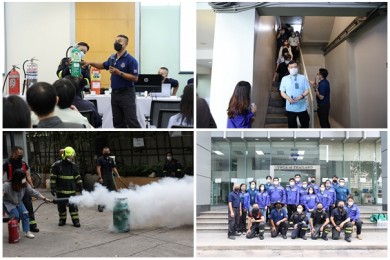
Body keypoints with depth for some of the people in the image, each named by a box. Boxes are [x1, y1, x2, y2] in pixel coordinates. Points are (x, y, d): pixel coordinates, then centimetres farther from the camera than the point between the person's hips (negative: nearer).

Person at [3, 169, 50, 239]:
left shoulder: (25, 185, -14)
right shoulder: (7, 185, -31)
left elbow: (33, 192, -9)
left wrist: (44, 198, -11)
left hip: (18, 203, 5)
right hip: (8, 203, -5)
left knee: (25, 214, -12)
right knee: (16, 216, -22)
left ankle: (27, 231, -4)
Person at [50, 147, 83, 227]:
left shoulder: (74, 165, 4)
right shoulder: (57, 165, -7)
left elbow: (77, 177, 10)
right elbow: (53, 177, -5)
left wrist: (81, 187, 7)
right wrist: (53, 188, -9)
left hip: (71, 190, 1)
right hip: (60, 190, -1)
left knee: (73, 205, 0)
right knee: (61, 206, 11)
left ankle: (75, 220, 9)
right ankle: (62, 219, 27)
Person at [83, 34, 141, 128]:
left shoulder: (131, 60, -12)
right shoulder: (112, 58, 10)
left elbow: (135, 78, -16)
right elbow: (103, 65, 29)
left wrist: (119, 73, -20)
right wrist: (90, 63, 17)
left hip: (127, 93, -7)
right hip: (115, 93, 7)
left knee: (131, 121, -10)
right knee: (118, 122, 10)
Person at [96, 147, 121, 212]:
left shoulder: (111, 160, 13)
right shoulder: (100, 159, -2)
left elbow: (114, 168, 10)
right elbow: (98, 168, -8)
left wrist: (117, 175, -5)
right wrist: (100, 177, -17)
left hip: (110, 178, 5)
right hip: (103, 178, -5)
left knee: (114, 190, 6)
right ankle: (100, 206, 0)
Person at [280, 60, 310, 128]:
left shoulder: (303, 78, 2)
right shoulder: (284, 79, 2)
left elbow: (307, 90, 2)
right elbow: (282, 92, 3)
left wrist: (302, 96, -20)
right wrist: (288, 98, -17)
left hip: (302, 107, 0)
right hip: (290, 108, 0)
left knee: (305, 125, 9)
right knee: (292, 126, 8)